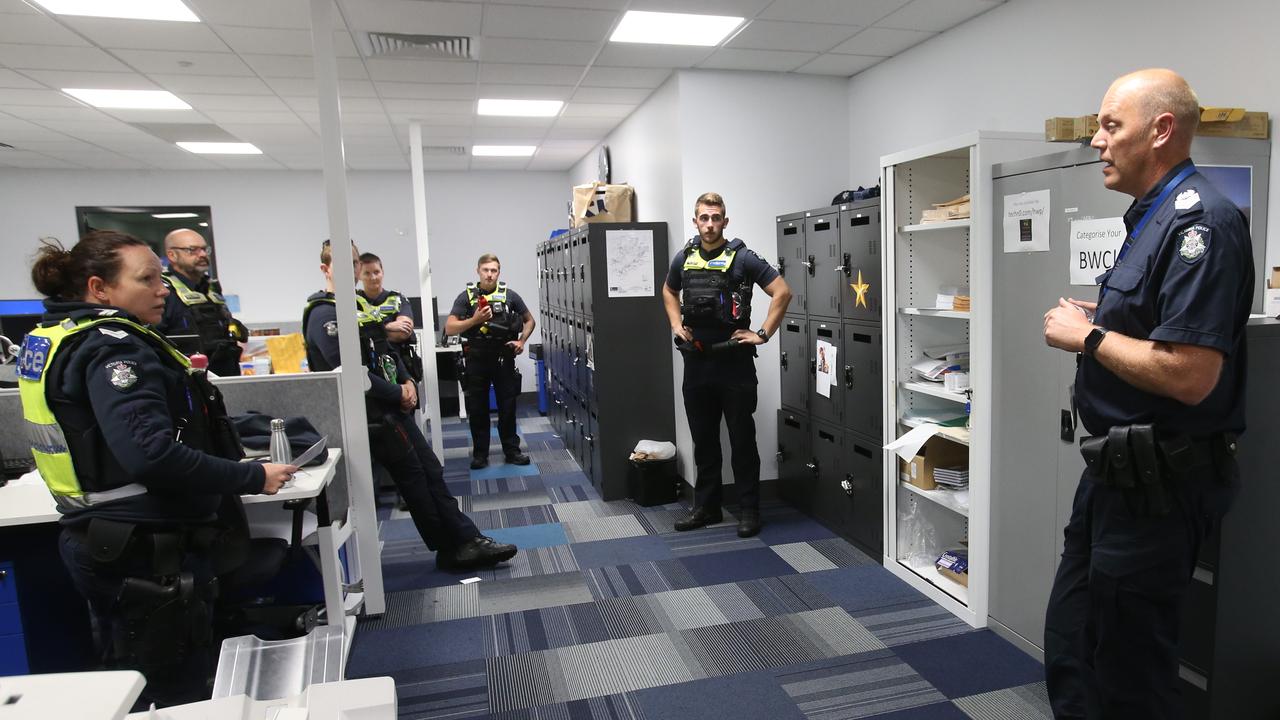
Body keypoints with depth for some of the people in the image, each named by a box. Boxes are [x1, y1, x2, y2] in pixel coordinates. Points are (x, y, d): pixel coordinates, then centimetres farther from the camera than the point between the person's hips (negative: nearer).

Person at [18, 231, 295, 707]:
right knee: (176, 695, 4)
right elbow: (151, 454, -32)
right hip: (147, 551, -10)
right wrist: (253, 477, -25)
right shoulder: (111, 348, -20)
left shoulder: (54, 338, 10)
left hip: (99, 541, 10)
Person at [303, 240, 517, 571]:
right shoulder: (324, 315, -14)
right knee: (415, 480, 1)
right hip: (375, 416, -9)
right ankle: (450, 550, 14)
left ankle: (467, 541, 12)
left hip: (394, 408, 9)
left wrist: (407, 381, 3)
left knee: (432, 472, 8)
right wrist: (398, 395, -15)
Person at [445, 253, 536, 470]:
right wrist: (475, 320, -20)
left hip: (504, 358, 0)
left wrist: (521, 341, -1)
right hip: (476, 360, 0)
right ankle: (480, 454, 17)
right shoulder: (466, 296, 0)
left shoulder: (509, 295, 2)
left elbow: (529, 320, 15)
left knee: (508, 407, 7)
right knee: (477, 409, 6)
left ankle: (512, 450, 19)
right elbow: (449, 328, -7)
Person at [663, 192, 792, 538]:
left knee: (742, 440, 3)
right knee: (703, 439, 13)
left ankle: (749, 510, 15)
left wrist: (762, 334, -10)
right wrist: (676, 325, 11)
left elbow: (783, 292, -7)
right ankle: (706, 506, 26)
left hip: (734, 361, -4)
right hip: (696, 362, 5)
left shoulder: (742, 257, -6)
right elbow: (669, 292, 26)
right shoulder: (684, 258, 8)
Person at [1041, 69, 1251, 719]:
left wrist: (1087, 337, -15)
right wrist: (1097, 322, 4)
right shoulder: (1151, 219, 13)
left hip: (1157, 482, -10)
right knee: (1070, 647, 21)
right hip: (1116, 470, 10)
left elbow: (1190, 375, -27)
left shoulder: (1199, 221, -19)